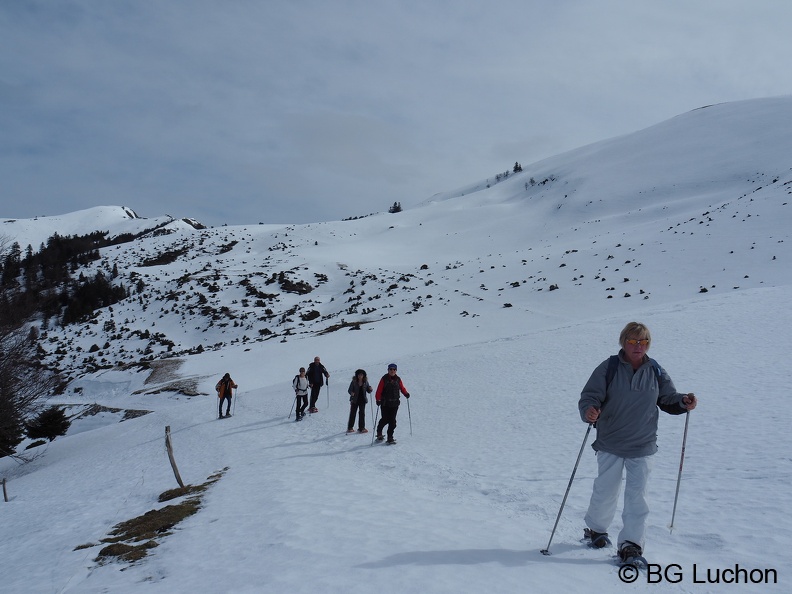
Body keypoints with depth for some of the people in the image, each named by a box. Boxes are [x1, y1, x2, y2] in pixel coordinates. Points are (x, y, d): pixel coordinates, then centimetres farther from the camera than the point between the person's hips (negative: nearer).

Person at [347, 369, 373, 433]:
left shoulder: (365, 382, 1)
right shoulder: (354, 382, -7)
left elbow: (368, 391, 7)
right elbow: (349, 390, -7)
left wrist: (370, 389, -15)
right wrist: (351, 393, -28)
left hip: (362, 400, 2)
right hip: (355, 400, -2)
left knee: (362, 413, 4)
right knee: (353, 413, 4)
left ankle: (361, 428, 11)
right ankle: (350, 428, 14)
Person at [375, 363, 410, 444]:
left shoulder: (398, 379, 8)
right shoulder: (384, 379, -4)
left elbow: (402, 388, 16)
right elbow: (379, 390, -9)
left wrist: (406, 394, -1)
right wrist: (378, 399, -19)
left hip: (395, 403, 3)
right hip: (385, 403, -3)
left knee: (392, 421, -2)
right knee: (385, 419, -2)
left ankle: (390, 437, 5)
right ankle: (379, 432, 26)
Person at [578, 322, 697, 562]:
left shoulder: (655, 371, 2)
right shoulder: (609, 368, -8)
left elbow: (668, 399, 11)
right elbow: (589, 396, -10)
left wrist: (683, 402, -10)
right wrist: (589, 410, -31)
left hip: (642, 446, 2)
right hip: (610, 444, -1)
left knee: (637, 496, -1)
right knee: (605, 491, 11)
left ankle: (631, 544, 6)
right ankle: (595, 529, 35)